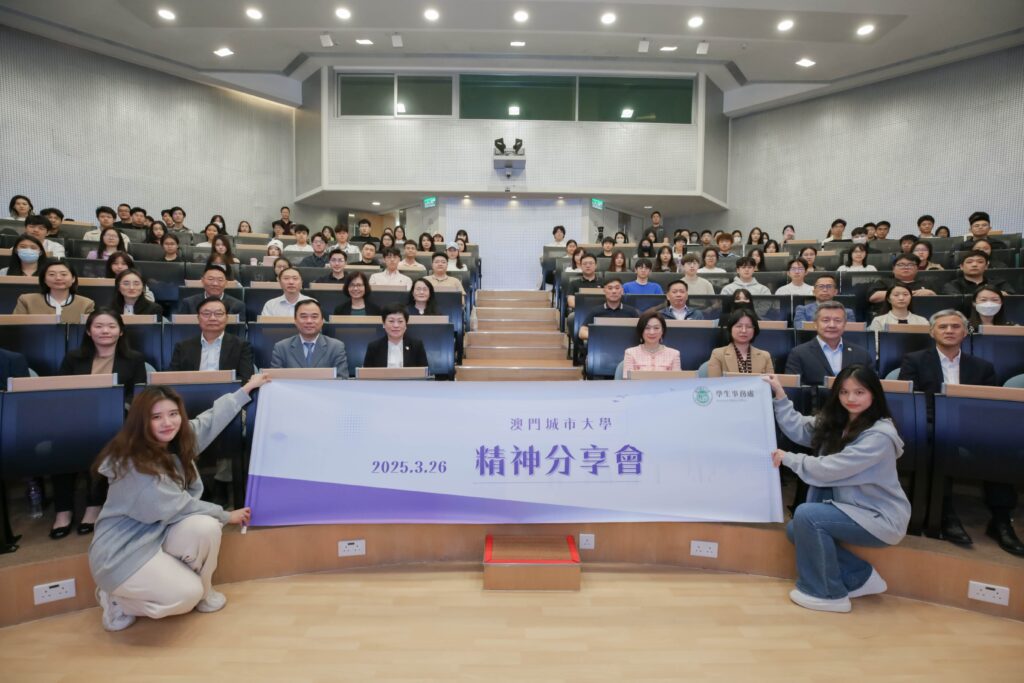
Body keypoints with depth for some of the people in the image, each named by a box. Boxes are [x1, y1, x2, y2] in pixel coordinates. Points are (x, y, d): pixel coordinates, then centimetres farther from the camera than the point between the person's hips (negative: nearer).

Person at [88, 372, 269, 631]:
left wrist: (246, 389, 16)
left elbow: (211, 418, 11)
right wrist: (226, 515, -9)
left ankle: (203, 591, 2)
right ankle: (117, 600, 6)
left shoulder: (176, 440, -5)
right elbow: (176, 507, -21)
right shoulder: (133, 465, -26)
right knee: (187, 595, -18)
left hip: (158, 534, 7)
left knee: (205, 527, -22)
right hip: (121, 552, -7)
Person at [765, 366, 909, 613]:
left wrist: (787, 458, -14)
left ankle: (828, 593, -8)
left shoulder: (879, 435, -23)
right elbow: (799, 430, 1)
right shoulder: (835, 422, 3)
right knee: (795, 530, 0)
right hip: (853, 509, 9)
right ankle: (862, 577, 12)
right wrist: (780, 395, -4)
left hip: (880, 518, -9)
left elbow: (831, 469, -25)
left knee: (806, 514, -24)